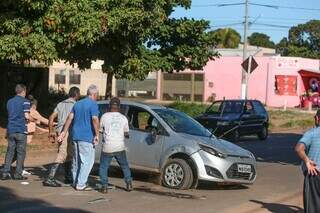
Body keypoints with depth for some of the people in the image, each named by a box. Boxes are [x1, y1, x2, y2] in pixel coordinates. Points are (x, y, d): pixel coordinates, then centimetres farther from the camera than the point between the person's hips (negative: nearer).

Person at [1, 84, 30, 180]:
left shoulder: (10, 101, 15)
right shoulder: (25, 101, -4)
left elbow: (10, 114, 18)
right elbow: (27, 116, -11)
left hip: (10, 130, 5)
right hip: (21, 130, -5)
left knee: (10, 151, 8)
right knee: (21, 152, 2)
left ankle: (5, 173, 1)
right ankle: (18, 174, 2)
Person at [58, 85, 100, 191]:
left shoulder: (78, 104, 15)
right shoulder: (93, 104, -8)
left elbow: (70, 118, 13)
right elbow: (95, 119, -19)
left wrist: (64, 132, 15)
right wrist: (97, 135, -14)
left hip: (75, 136, 8)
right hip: (87, 138, -8)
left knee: (76, 160, 15)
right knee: (87, 161, -3)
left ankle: (75, 182, 21)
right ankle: (81, 184, -6)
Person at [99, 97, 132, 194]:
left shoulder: (104, 116, -3)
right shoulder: (123, 118, 3)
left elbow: (100, 129, 9)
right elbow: (126, 134, 8)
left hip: (107, 147, -2)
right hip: (120, 147, 2)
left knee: (103, 167, 9)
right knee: (125, 166, 19)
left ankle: (104, 186, 1)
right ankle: (129, 184, 16)